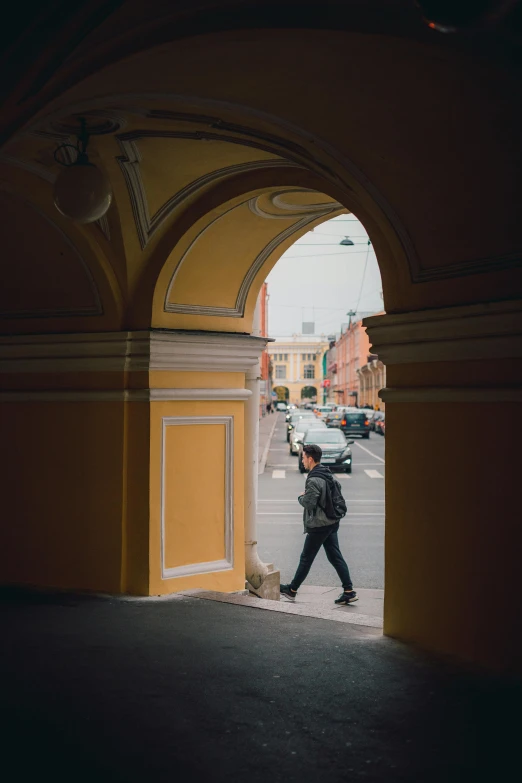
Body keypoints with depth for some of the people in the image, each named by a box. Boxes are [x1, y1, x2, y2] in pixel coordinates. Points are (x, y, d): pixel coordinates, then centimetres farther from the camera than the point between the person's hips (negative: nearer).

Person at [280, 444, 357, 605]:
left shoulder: (313, 480, -21)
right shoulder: (328, 474, 7)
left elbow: (309, 503, -25)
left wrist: (301, 497, -3)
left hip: (318, 526, -8)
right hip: (332, 523, 8)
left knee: (306, 558, 5)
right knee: (335, 557, 10)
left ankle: (292, 590, 19)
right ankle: (349, 591, 6)